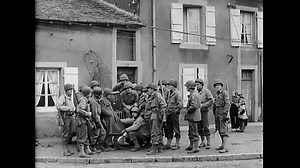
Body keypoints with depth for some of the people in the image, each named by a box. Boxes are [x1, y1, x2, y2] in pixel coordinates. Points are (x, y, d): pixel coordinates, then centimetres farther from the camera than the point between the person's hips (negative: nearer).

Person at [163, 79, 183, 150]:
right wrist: (167, 110, 12)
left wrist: (175, 110, -15)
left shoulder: (177, 93, -12)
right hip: (169, 114, 8)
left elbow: (180, 105, -16)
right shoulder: (170, 93, 13)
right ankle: (168, 144, 18)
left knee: (176, 129, 1)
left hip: (174, 113, -8)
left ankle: (177, 144, 9)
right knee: (168, 128, 11)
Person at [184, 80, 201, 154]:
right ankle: (191, 146, 29)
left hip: (193, 116, -11)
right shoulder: (194, 93, 14)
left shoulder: (194, 95, -18)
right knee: (190, 132, 19)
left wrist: (188, 111, -13)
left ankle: (196, 147, -1)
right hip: (192, 116, 11)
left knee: (194, 132, -5)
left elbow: (194, 106, -26)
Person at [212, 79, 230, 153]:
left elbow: (227, 104, -14)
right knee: (219, 130, 12)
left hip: (222, 112, -8)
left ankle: (225, 147, -12)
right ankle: (223, 145, 23)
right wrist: (215, 114, 17)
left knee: (223, 130, -11)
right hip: (217, 113, 8)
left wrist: (225, 113, -20)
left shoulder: (225, 93, -8)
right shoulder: (216, 94, 16)